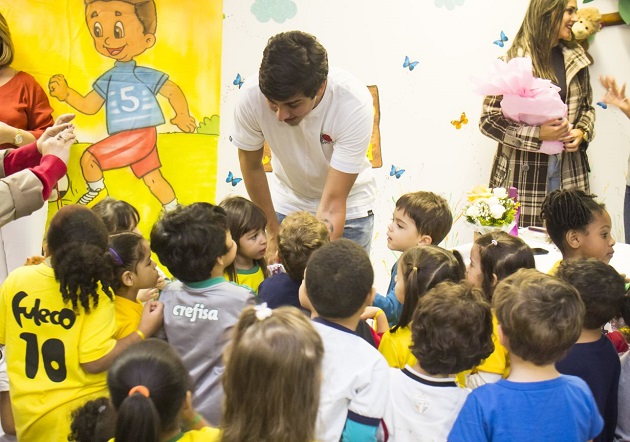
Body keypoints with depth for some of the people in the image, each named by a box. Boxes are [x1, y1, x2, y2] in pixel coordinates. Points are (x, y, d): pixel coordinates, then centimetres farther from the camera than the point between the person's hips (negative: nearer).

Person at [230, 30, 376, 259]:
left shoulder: (354, 103, -33)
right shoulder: (252, 95, -27)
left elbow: (333, 205, -31)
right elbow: (251, 166, -8)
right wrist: (273, 233, -1)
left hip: (348, 207, -2)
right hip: (287, 203, 2)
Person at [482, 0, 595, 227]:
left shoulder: (576, 59, 9)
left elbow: (587, 107, 21)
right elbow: (488, 120, -8)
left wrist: (582, 132, -1)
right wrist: (537, 134, -18)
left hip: (569, 175, 5)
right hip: (524, 175, -4)